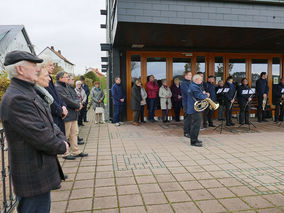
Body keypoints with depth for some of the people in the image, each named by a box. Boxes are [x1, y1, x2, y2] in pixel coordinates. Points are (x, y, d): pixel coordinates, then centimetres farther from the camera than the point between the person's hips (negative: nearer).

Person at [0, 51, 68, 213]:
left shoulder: (30, 92, 11)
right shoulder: (16, 99, -24)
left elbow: (49, 123, 14)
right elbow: (40, 137, -27)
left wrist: (62, 138, -3)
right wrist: (62, 147, -10)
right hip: (33, 177, -10)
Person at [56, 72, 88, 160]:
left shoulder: (66, 86, 19)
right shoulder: (57, 87, -12)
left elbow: (74, 97, 16)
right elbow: (66, 100, -20)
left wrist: (78, 103, -6)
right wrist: (78, 105, -9)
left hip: (73, 115, 10)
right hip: (66, 115, -10)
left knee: (74, 133, 13)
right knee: (65, 136, 1)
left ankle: (75, 151, 23)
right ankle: (65, 154, 12)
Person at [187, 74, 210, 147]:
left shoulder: (192, 86, 16)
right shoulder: (195, 87, -18)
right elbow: (200, 97, -22)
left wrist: (203, 94, 7)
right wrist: (206, 95, -5)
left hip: (192, 109, 11)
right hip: (195, 109, -11)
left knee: (194, 125, 17)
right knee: (196, 125, -7)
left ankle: (194, 139, 26)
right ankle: (194, 141, -2)